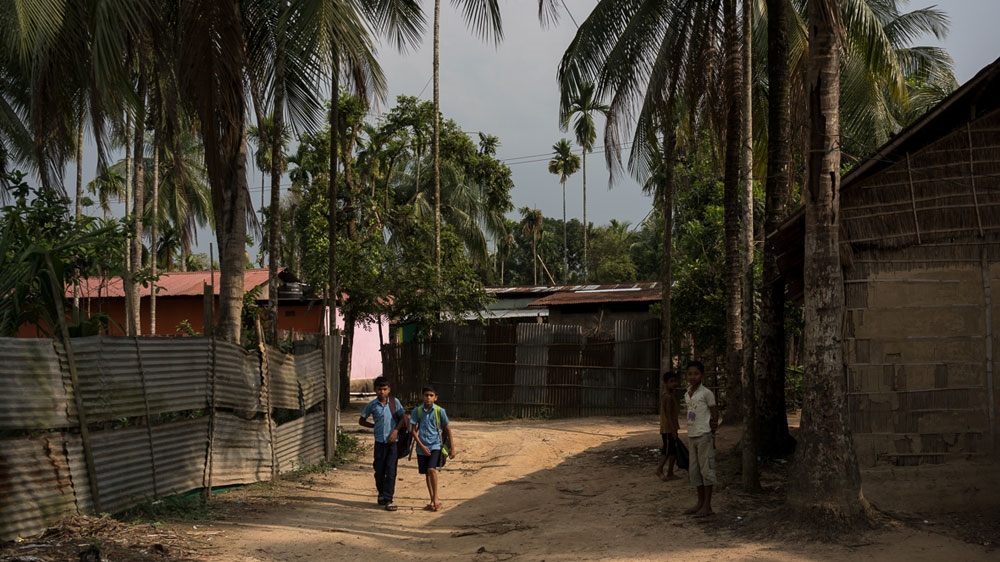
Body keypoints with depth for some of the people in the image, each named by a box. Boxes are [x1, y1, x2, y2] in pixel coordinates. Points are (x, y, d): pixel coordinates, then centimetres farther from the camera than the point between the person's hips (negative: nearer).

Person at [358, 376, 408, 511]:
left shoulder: (394, 402, -1)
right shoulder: (371, 405, 0)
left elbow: (403, 417, 5)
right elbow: (361, 421, 11)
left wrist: (396, 431, -7)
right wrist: (375, 426, 1)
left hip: (393, 441, -1)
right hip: (379, 441, 1)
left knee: (391, 471, -5)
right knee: (379, 471, 8)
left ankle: (388, 500, -3)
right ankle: (381, 493, 32)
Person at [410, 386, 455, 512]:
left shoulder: (440, 411, -4)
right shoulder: (417, 411, -1)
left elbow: (448, 429, 2)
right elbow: (413, 430, 2)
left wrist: (452, 448, 0)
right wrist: (421, 446, -7)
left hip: (435, 445, -3)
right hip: (422, 447, 3)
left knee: (431, 469, -21)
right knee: (426, 473, 8)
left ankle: (436, 498, -11)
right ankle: (433, 499, 20)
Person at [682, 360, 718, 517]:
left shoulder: (706, 393, -8)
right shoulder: (687, 394, 11)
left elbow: (714, 413, -5)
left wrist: (712, 434, -7)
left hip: (704, 435, -7)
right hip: (692, 435, 7)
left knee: (706, 469, -3)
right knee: (694, 470, 11)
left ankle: (707, 506, 0)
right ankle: (700, 503, 21)